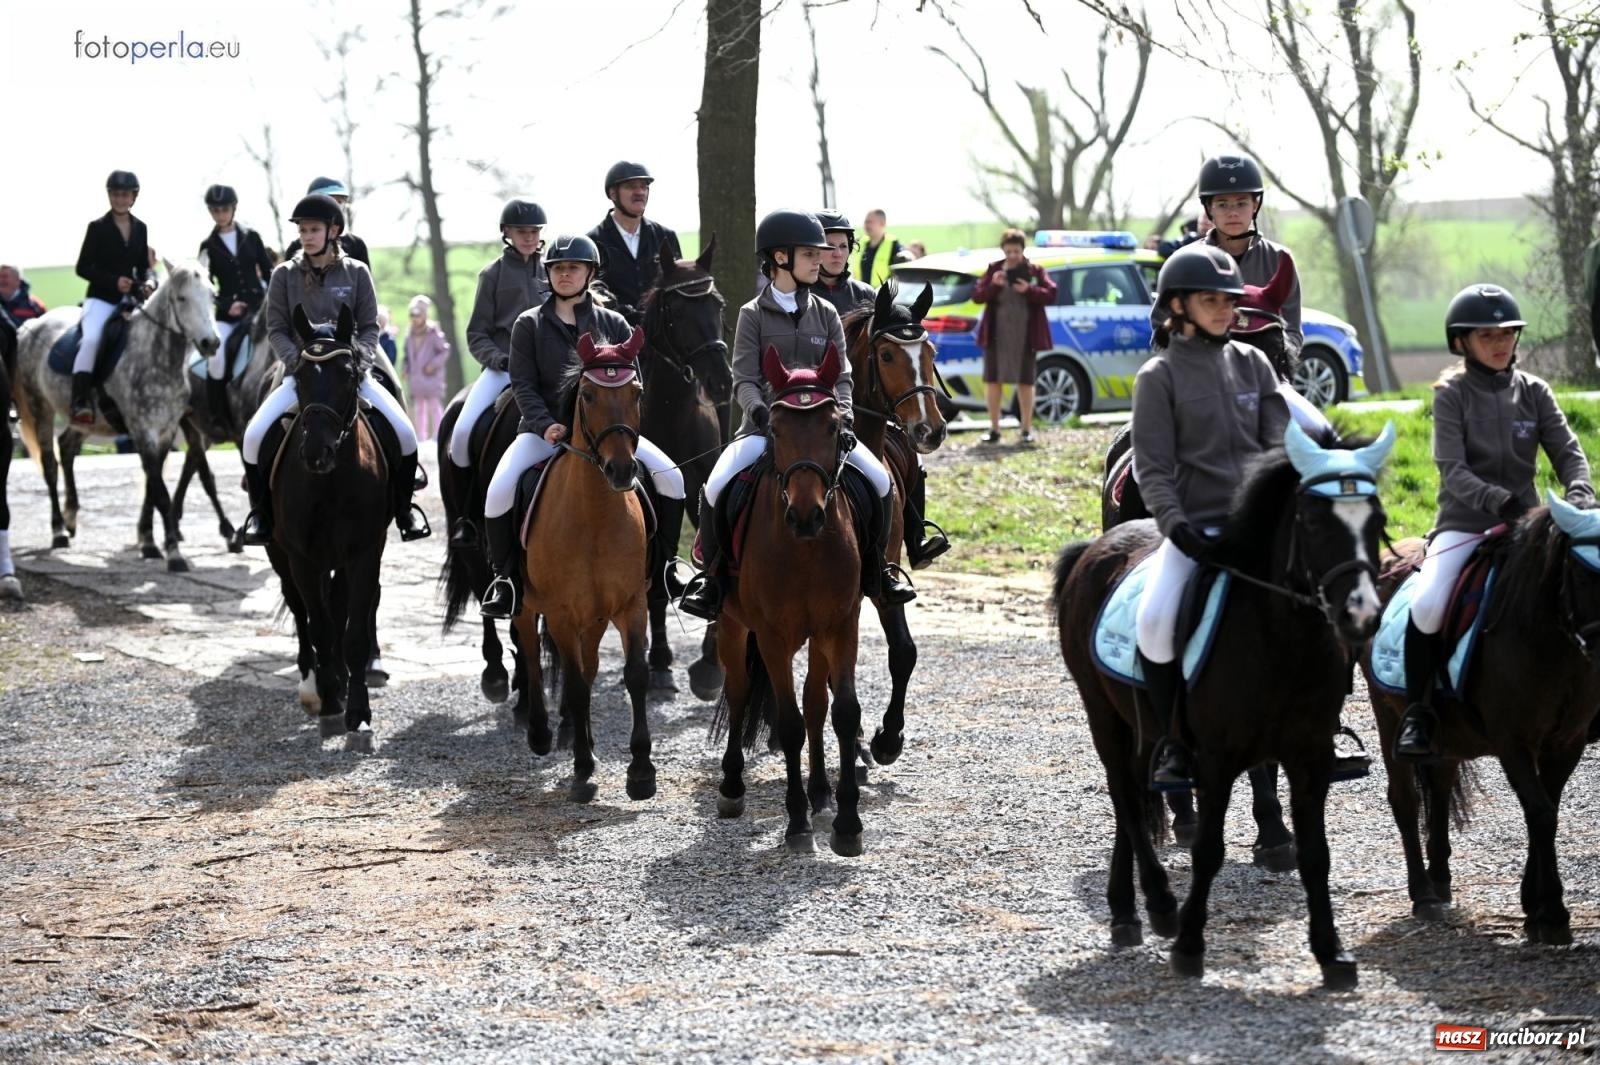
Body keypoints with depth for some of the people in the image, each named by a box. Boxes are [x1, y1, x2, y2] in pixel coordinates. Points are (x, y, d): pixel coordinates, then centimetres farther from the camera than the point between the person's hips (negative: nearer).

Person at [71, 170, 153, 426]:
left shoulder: (140, 229, 12)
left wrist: (147, 282, -4)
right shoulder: (97, 228, -1)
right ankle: (80, 402, -34)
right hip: (101, 298, -5)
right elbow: (83, 267, -4)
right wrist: (113, 281, -17)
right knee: (91, 339, -30)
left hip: (131, 298, 5)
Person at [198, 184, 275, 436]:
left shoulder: (251, 238, 9)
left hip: (258, 306, 1)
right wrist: (227, 306, -11)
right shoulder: (208, 246, 6)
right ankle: (218, 419, -14)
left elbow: (269, 272, 11)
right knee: (216, 358, -24)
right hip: (227, 313, -1)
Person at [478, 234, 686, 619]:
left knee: (670, 478, -16)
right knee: (499, 491, -26)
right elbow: (523, 384, -2)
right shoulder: (530, 324, 5)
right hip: (546, 429, -1)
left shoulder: (613, 324, 9)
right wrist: (545, 425, -18)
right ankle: (505, 574, -5)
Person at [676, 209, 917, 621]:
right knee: (716, 487, -24)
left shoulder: (826, 314, 10)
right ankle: (713, 575, -5)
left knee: (880, 482, -15)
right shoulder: (753, 315, 2)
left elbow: (841, 376, 5)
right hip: (766, 425, -3)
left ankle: (875, 570, 5)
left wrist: (842, 415, -13)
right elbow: (744, 380, -6)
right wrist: (762, 414, -25)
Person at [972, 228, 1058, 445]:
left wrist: (1029, 290, -21)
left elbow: (1051, 295, -5)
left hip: (1025, 336, -1)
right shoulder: (993, 270, 5)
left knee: (1025, 382, 4)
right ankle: (994, 429, 11)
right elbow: (977, 295, 1)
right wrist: (993, 285, -17)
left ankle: (1027, 429, 14)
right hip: (996, 335, 1)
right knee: (992, 380, 2)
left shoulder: (1035, 271, 2)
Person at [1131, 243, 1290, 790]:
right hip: (1196, 526, -3)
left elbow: (1280, 444, 10)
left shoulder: (1252, 363, 12)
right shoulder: (1159, 376, 1)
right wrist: (1176, 526, -18)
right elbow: (1152, 468, -4)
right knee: (1155, 618, -26)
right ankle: (1172, 743, -8)